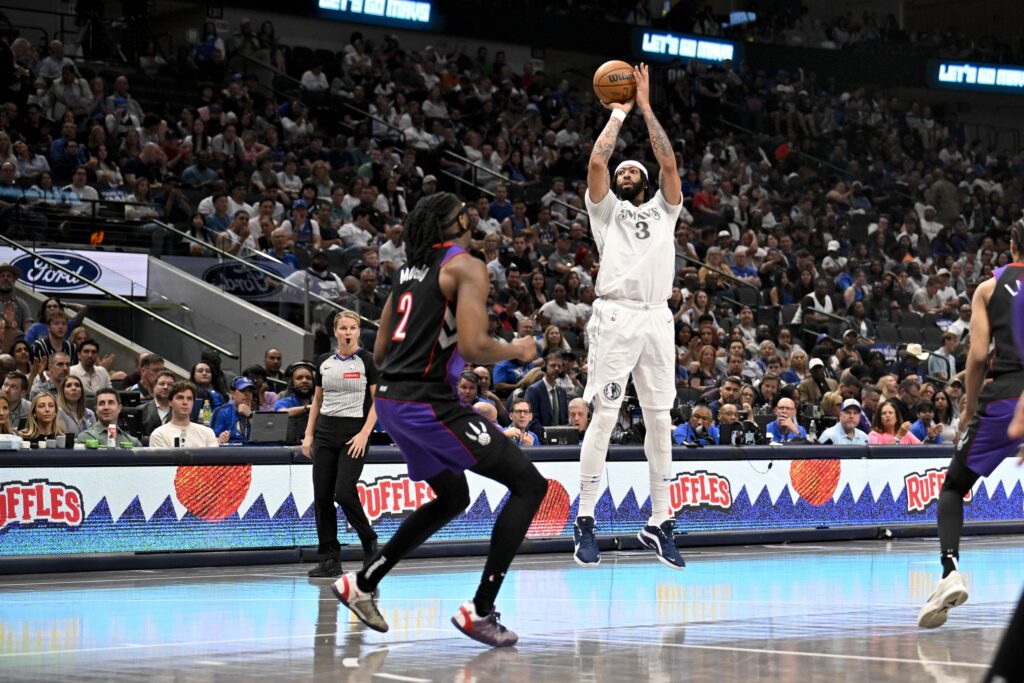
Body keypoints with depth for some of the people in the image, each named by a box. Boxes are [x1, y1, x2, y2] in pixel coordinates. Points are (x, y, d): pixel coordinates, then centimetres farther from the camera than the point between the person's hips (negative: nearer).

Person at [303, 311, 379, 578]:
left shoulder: (367, 360, -2)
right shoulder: (324, 362, 11)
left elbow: (378, 401, -4)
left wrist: (364, 434, -13)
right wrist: (309, 434, 10)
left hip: (354, 433, -5)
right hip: (325, 431, 5)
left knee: (344, 492, -15)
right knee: (322, 496, -1)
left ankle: (369, 540, 10)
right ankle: (329, 560, 4)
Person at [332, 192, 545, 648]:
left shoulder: (411, 269, 17)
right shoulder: (468, 267, -8)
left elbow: (380, 351, 19)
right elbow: (473, 346, -20)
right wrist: (516, 351, -1)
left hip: (391, 401, 9)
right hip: (429, 404, -9)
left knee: (453, 497, 27)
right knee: (528, 483, -3)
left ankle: (362, 583, 28)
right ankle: (480, 610, -9)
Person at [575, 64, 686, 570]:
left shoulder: (664, 208, 22)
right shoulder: (606, 209, 16)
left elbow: (669, 162, 10)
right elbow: (596, 162, 1)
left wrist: (646, 108, 13)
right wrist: (619, 113, 13)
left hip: (657, 318, 3)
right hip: (616, 315, -3)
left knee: (660, 419, 3)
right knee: (604, 416, -8)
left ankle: (659, 523, 9)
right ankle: (585, 521, -6)